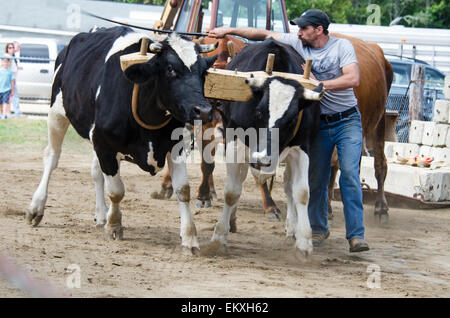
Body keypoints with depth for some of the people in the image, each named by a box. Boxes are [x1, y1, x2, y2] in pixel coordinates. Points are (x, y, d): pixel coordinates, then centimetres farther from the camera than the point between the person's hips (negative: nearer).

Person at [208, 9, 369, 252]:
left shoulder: (342, 46, -11)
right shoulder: (297, 44, 1)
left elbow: (353, 79, -23)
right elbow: (265, 34, 7)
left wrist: (319, 85, -28)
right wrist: (229, 31, 5)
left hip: (347, 121, -4)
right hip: (318, 124, 4)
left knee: (349, 174, -13)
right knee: (316, 177, 6)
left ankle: (356, 235, -13)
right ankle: (319, 229, 23)